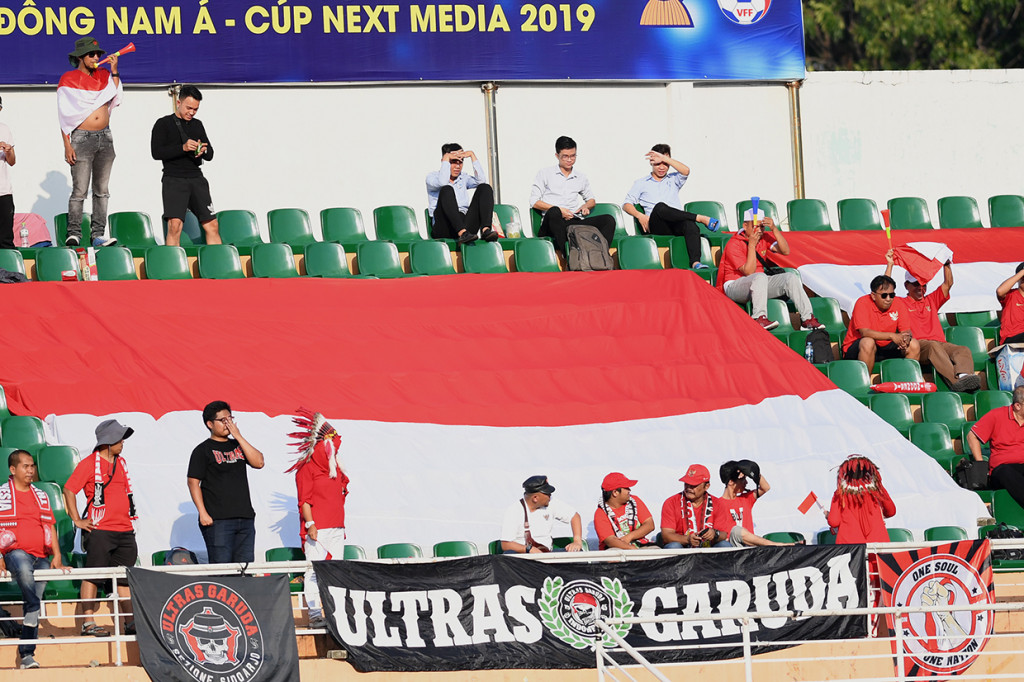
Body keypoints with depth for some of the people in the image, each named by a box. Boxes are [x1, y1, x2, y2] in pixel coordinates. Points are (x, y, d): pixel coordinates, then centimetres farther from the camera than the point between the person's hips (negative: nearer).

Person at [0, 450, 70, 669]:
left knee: (33, 604, -4)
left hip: (41, 558, 4)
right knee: (24, 569, -39)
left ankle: (27, 654, -2)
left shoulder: (40, 496, 19)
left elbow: (50, 527, 17)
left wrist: (57, 557, 5)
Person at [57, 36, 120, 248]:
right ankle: (73, 234, -5)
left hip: (105, 137, 5)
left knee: (102, 190, 5)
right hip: (82, 137, -5)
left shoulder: (104, 76, 13)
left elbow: (116, 99, 1)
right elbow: (64, 116, -4)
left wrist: (114, 72, -2)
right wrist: (67, 145, -11)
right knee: (80, 191, -9)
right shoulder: (68, 80, -2)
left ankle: (98, 235, 8)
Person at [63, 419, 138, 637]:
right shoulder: (90, 463, -5)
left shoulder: (120, 462, 16)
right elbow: (69, 490, -6)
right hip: (99, 530, -7)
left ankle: (131, 622, 12)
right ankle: (88, 622, -7)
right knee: (93, 576, -7)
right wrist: (77, 520, -9)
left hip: (124, 529, 7)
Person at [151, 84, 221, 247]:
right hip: (174, 179, -5)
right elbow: (156, 152, -7)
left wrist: (204, 150, -4)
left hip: (197, 178, 5)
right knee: (175, 225, -18)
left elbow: (210, 155, 21)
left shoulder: (197, 125, 20)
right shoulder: (163, 124, 5)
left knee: (212, 225, 0)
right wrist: (183, 148, -18)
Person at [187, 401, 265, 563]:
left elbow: (258, 463, 3)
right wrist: (203, 513, -13)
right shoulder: (203, 450, 2)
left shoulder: (238, 445, 18)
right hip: (217, 519, -5)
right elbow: (193, 483, -3)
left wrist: (238, 436, -1)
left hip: (245, 518, 5)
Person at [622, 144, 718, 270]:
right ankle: (701, 218, -30)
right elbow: (627, 204, 15)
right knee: (660, 207, -38)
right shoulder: (642, 183, 24)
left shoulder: (673, 180, 27)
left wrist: (664, 158, -3)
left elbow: (686, 171, 4)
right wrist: (640, 216, -6)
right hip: (656, 227, -1)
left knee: (689, 224, -37)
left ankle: (695, 262, -55)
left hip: (676, 226, 1)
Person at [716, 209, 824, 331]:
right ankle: (759, 318, -45)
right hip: (734, 287, -7)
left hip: (760, 284, 7)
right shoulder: (734, 244, -14)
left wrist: (774, 229, -15)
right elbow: (749, 272, -21)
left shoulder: (764, 237, 6)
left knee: (791, 278, -12)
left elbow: (785, 251, -7)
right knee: (760, 277, -37)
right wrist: (751, 245, -25)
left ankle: (808, 319, -18)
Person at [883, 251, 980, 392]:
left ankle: (963, 375, -56)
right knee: (933, 346, -39)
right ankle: (956, 381, -58)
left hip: (940, 343, 5)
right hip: (917, 346, -5)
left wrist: (947, 264, 18)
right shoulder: (901, 303, 18)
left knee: (964, 350, -24)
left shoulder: (931, 301, 33)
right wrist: (890, 265, 5)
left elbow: (948, 284, 29)